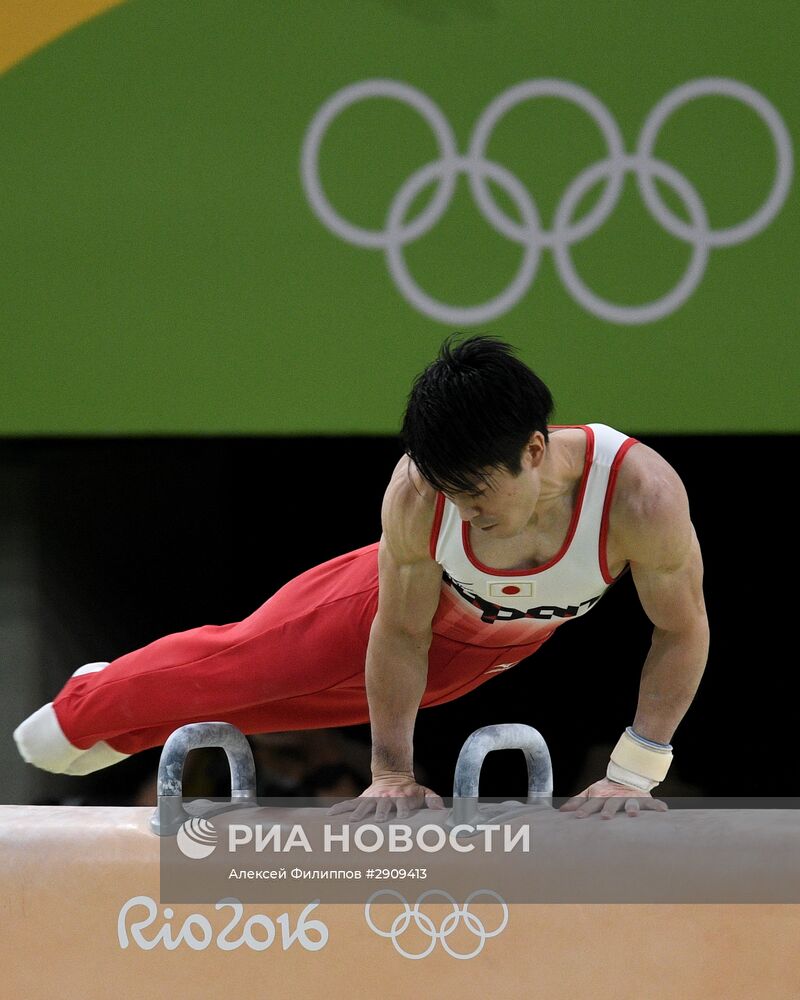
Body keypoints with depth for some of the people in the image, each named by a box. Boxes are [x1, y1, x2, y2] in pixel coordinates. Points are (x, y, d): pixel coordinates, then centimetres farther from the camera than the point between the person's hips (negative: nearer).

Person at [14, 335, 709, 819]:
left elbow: (684, 632, -30)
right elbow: (400, 635, -25)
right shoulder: (417, 493, -42)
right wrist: (391, 774, -20)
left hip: (507, 645, 1)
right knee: (250, 656, 13)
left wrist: (632, 776, -30)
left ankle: (118, 725, 44)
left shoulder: (639, 495, -46)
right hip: (405, 592, -1)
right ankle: (88, 708, 44)